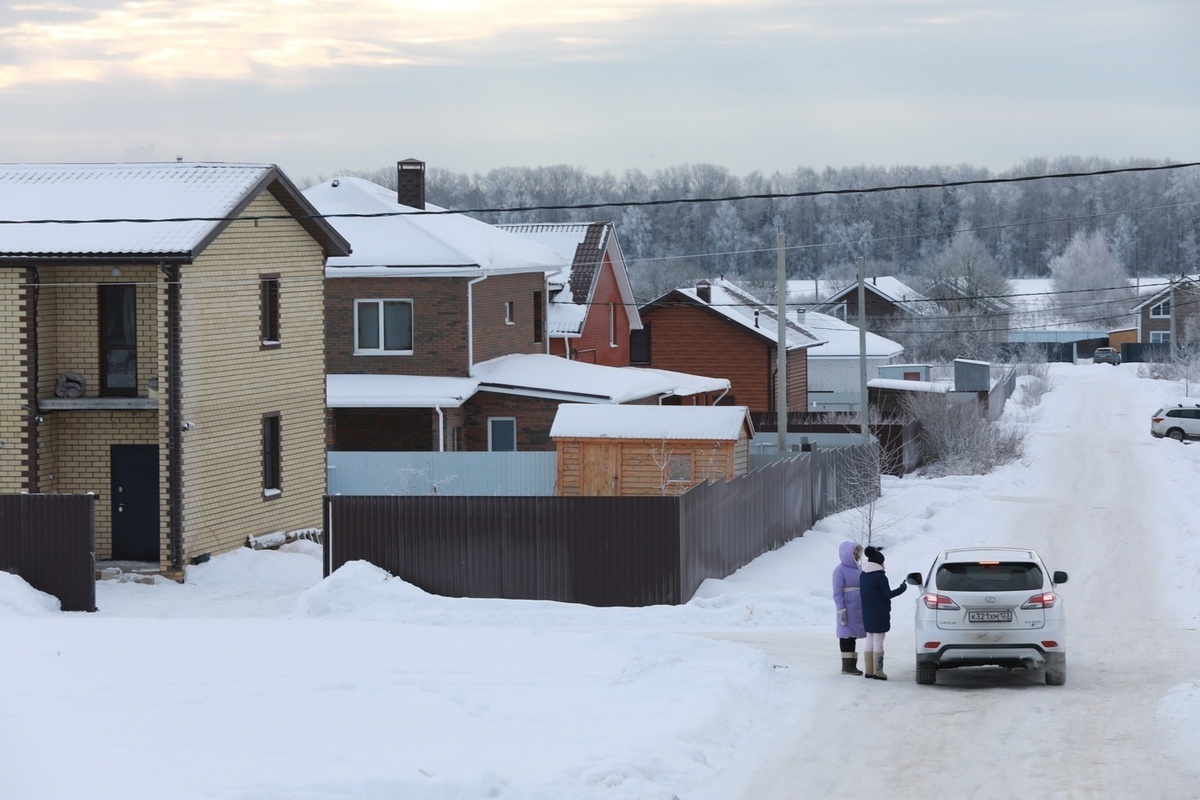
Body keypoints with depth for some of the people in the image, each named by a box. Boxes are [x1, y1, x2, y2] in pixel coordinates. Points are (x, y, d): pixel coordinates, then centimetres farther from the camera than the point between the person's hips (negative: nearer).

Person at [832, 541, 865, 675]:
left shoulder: (858, 569, 14)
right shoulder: (840, 570, -8)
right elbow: (837, 593, -11)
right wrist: (841, 611, -17)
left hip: (859, 609, 7)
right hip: (848, 609, -7)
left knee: (853, 636, 10)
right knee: (847, 635, -4)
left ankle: (852, 664, 14)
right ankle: (847, 665, -1)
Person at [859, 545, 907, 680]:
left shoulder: (863, 575, 8)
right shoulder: (880, 576, -15)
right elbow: (887, 594, -15)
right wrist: (902, 588, -4)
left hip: (867, 614, 8)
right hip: (879, 614, -7)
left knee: (869, 642, 12)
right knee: (878, 642, -5)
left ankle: (869, 670, 14)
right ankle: (877, 671, -5)